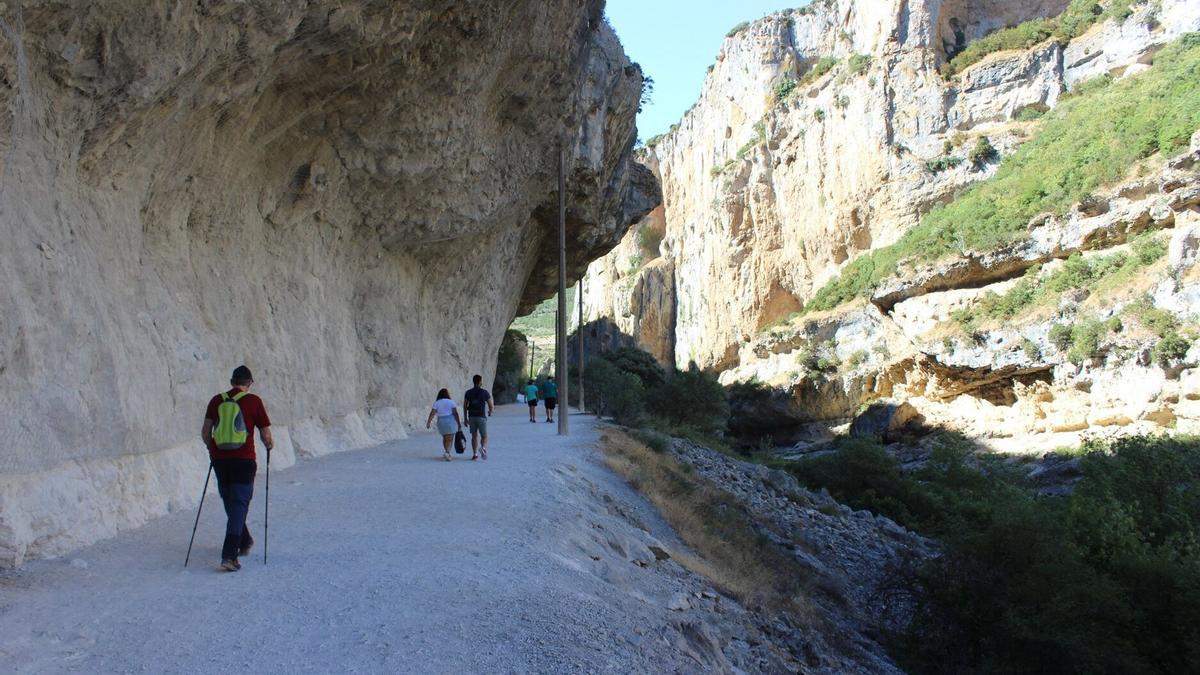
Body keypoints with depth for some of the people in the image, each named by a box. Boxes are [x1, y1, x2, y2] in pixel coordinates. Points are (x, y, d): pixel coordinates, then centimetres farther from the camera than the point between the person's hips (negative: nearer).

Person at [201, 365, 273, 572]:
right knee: (239, 506, -3)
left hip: (219, 460, 4)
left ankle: (244, 542, 38)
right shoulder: (254, 401, -4)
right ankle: (229, 555, -14)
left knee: (231, 505, 20)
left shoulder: (216, 400, 5)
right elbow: (266, 435, -3)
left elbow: (205, 433, 5)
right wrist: (269, 445, 19)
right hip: (243, 461, -4)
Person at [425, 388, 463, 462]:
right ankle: (447, 452, -23)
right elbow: (455, 413, -6)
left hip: (441, 422, 3)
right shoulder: (451, 402, -1)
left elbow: (432, 413, -6)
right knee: (450, 439, -4)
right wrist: (459, 424, -3)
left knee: (445, 438, 21)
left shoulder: (436, 403, 5)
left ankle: (447, 452, 26)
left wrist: (428, 422, -9)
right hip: (450, 420, -3)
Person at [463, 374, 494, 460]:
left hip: (471, 417, 3)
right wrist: (490, 412, 19)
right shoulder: (484, 392, -5)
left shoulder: (468, 392, 3)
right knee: (484, 436, 6)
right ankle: (483, 448, -22)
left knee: (474, 436, 14)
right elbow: (491, 406, -3)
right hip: (481, 417, -3)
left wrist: (466, 419, 12)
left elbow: (465, 406, 5)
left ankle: (475, 454, 12)